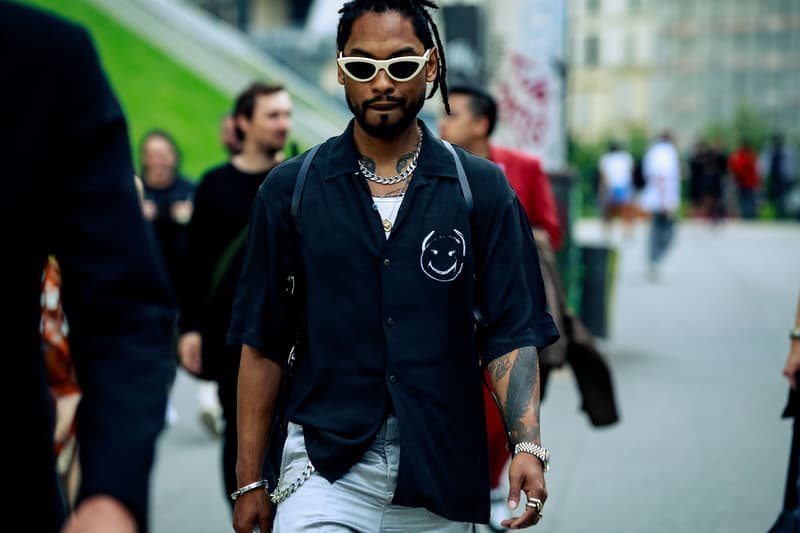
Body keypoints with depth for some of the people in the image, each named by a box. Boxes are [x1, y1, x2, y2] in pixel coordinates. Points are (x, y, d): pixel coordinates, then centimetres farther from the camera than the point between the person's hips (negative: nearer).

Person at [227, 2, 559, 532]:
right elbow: (263, 343, 5)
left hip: (443, 475, 1)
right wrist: (250, 480, 3)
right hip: (325, 465, 0)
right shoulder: (291, 188, 3)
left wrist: (528, 445, -15)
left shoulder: (482, 188, 2)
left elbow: (511, 330, 0)